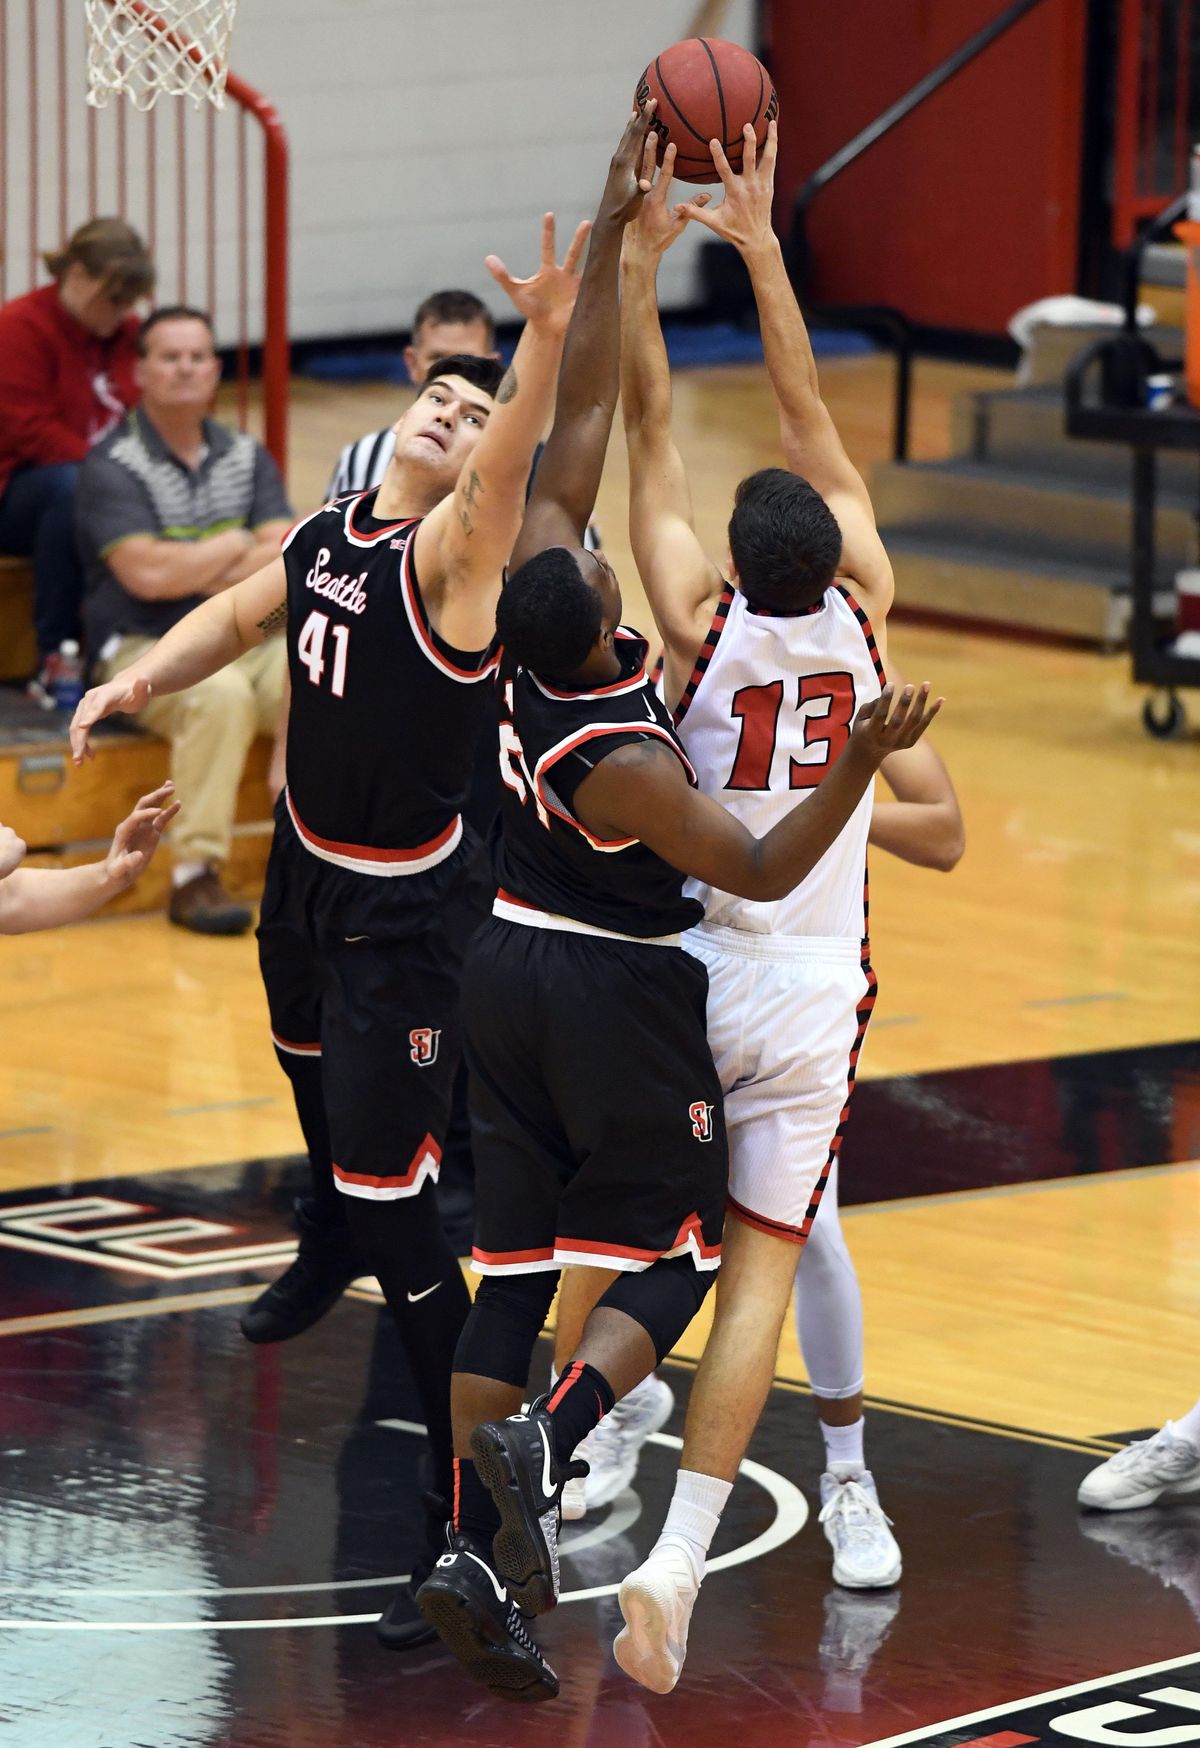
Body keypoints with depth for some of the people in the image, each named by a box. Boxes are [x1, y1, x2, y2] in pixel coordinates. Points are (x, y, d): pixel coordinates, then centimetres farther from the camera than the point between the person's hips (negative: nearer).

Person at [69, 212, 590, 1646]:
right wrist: (145, 675, 5)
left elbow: (507, 460, -44)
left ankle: (472, 1505, -9)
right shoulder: (324, 535, 0)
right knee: (313, 1076, 35)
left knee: (393, 1195, -13)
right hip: (308, 867, 8)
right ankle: (328, 1244, 68)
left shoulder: (453, 551, -21)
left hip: (406, 909, -8)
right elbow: (240, 616, 21)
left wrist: (548, 343, -62)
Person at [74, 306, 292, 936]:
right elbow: (147, 575, -17)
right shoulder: (112, 465, -5)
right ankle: (194, 876, -30)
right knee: (221, 693, -36)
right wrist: (238, 546, -3)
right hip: (145, 649, -5)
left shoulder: (248, 458, 12)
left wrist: (192, 571, -13)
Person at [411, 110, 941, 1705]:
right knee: (675, 1249, 7)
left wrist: (612, 230, -8)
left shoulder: (530, 596, -12)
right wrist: (859, 768, -30)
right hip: (624, 993, -6)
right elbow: (764, 872, -17)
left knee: (515, 1264, 6)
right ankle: (548, 1449, -17)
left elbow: (583, 409, -9)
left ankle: (480, 1548, -1)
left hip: (509, 971, 6)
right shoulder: (623, 765, -27)